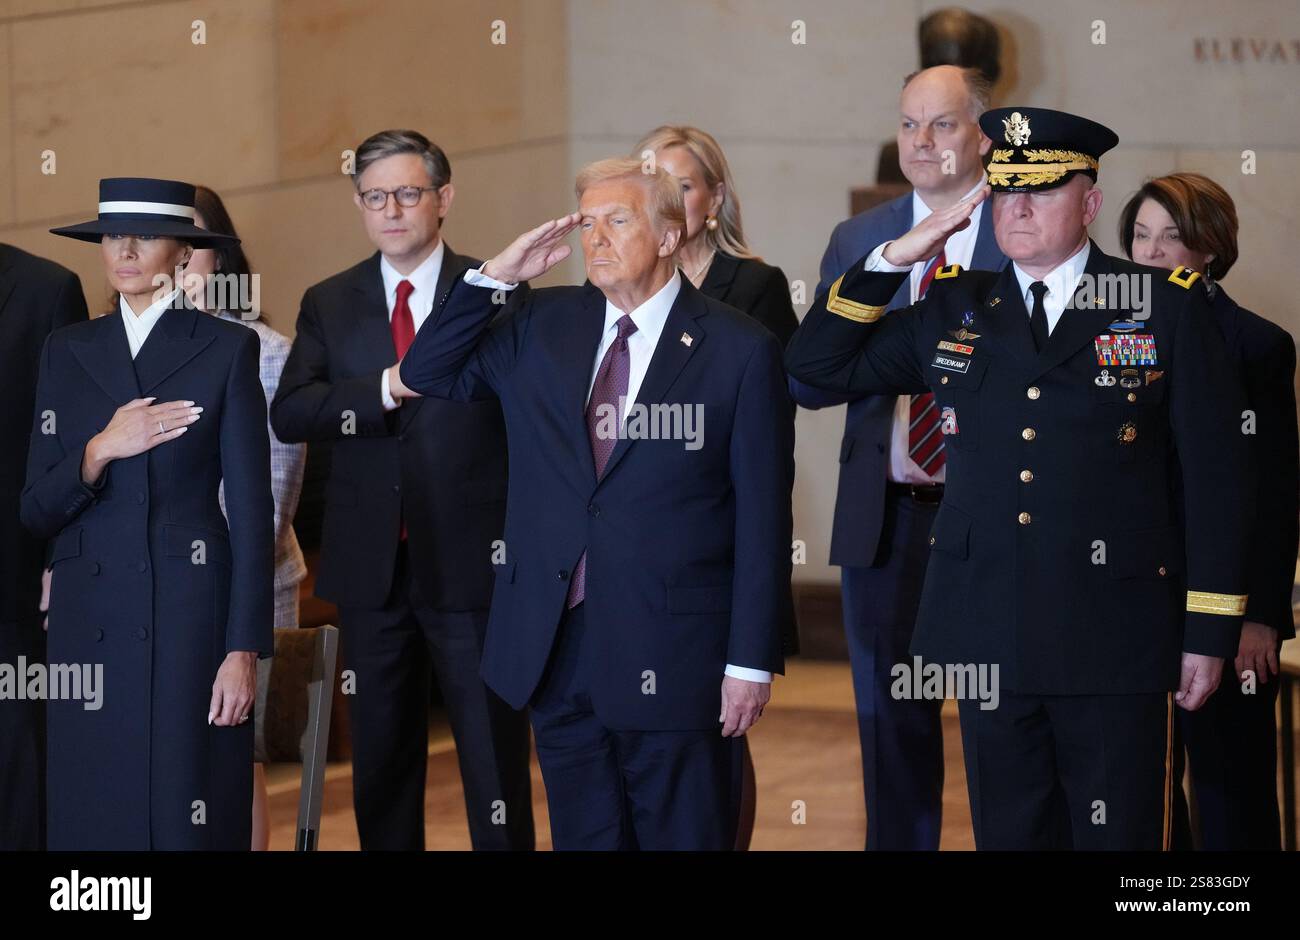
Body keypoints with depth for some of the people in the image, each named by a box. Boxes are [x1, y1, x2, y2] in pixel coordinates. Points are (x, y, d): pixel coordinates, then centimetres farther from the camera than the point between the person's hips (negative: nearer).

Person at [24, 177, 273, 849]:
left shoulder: (227, 349, 1)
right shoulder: (67, 352, 11)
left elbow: (251, 510, -2)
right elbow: (36, 511, 7)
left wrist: (244, 650, -9)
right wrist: (101, 449, -11)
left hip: (191, 618, -3)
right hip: (88, 625, 3)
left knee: (188, 818, -3)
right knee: (91, 817, 3)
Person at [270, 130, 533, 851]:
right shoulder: (329, 304, 8)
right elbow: (288, 414, -5)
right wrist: (385, 391, -18)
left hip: (472, 565, -3)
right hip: (371, 568, 3)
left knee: (494, 757, -1)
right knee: (381, 758, 11)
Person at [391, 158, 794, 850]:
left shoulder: (739, 351, -5)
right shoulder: (540, 326, 10)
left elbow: (762, 518, -6)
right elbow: (427, 375, 14)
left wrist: (752, 661, -9)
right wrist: (496, 274, 3)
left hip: (671, 660, -4)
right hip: (556, 651, 4)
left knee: (684, 839, 3)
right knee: (583, 837, 12)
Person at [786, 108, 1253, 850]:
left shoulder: (1166, 308, 1)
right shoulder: (955, 310, 11)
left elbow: (1216, 475, 0)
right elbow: (817, 363, 12)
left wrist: (1211, 630, -4)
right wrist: (894, 258, 1)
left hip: (1114, 641, -3)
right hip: (991, 639, 3)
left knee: (1118, 837, 0)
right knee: (1010, 835, 9)